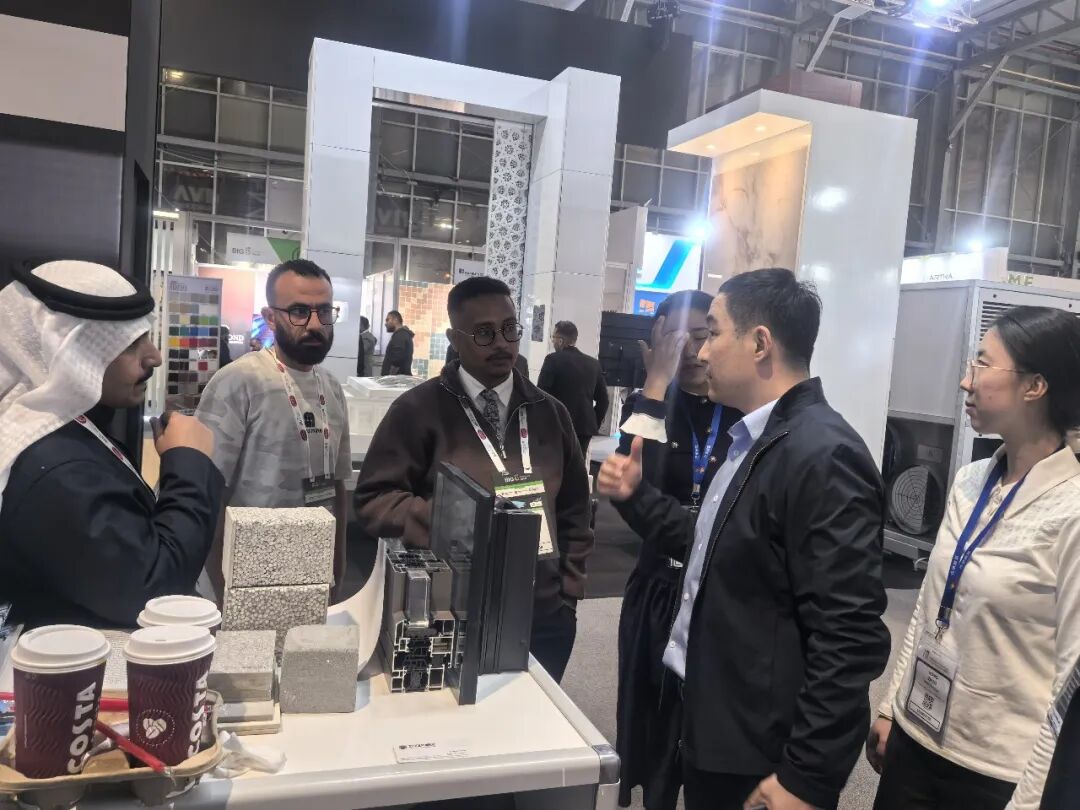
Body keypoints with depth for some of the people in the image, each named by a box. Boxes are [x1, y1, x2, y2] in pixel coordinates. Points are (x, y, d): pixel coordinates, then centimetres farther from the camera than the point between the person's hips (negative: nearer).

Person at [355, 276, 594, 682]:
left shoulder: (550, 413, 8)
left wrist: (569, 591, 7)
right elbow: (373, 500, -6)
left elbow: (574, 510, 13)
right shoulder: (419, 409, -4)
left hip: (543, 617, 4)